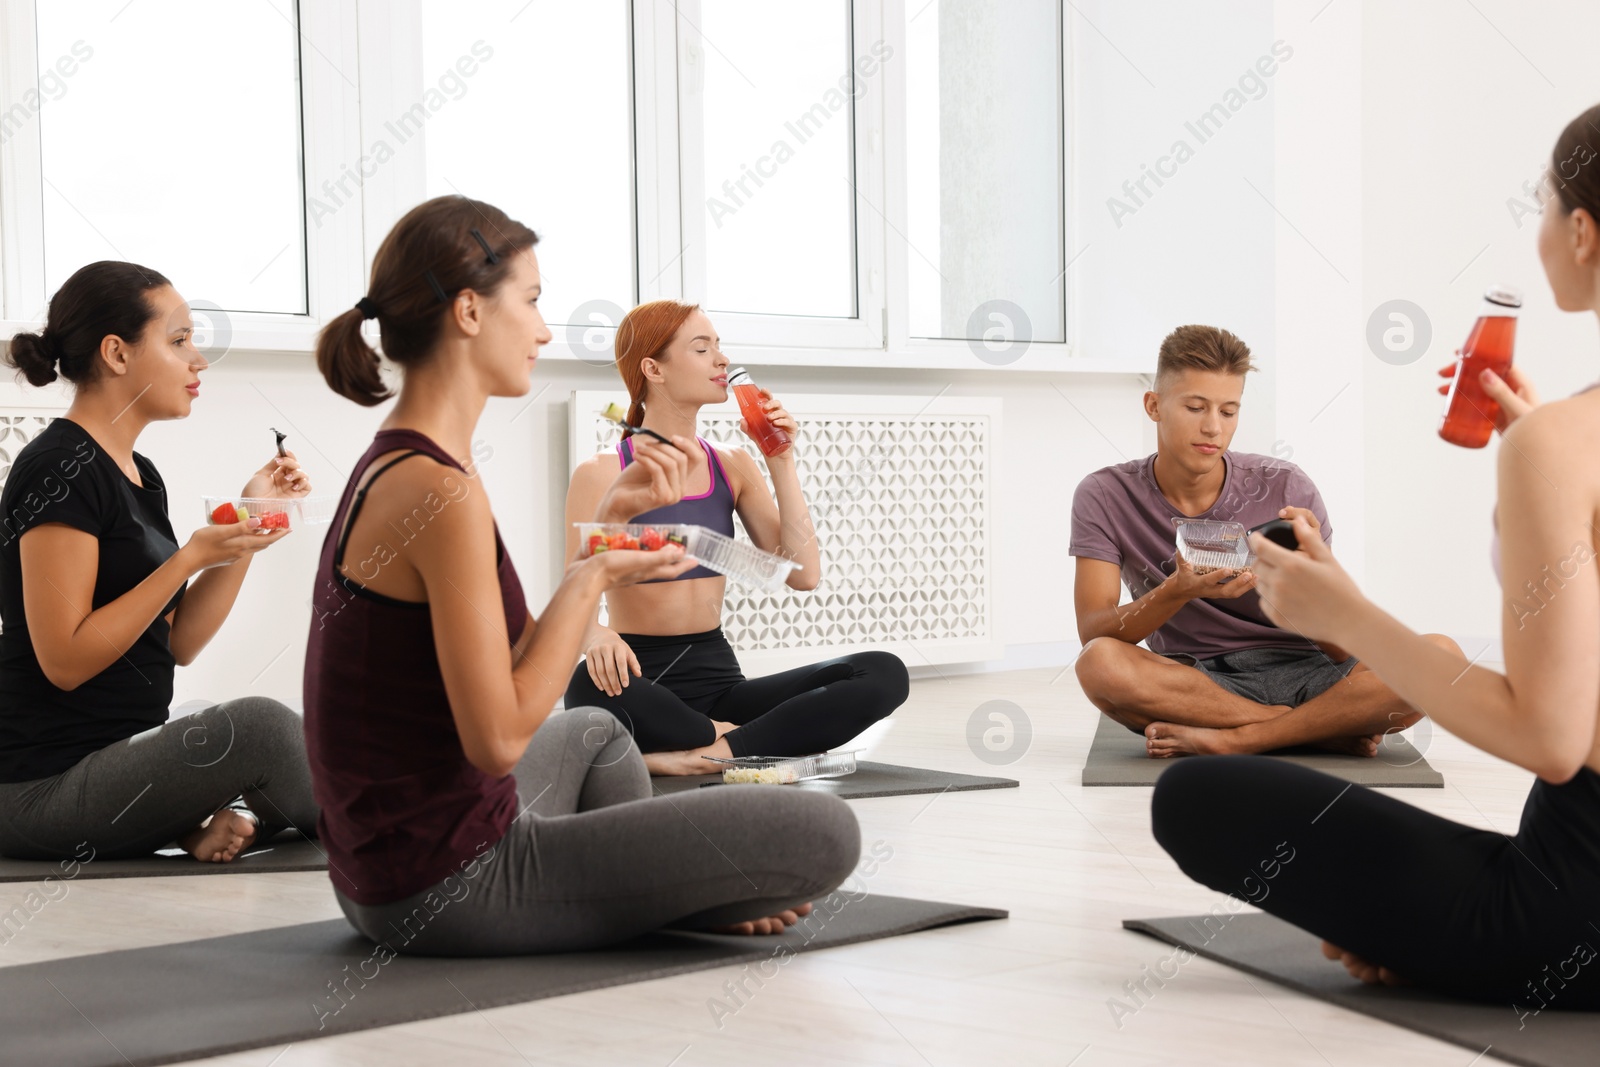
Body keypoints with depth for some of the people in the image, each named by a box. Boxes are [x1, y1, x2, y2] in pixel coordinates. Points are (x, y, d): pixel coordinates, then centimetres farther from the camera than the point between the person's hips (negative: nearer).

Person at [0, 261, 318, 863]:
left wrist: (250, 521, 4)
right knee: (257, 725, -28)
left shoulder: (138, 476, 14)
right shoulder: (60, 469, -15)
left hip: (117, 758, 10)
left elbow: (179, 642, 10)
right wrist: (191, 558, -22)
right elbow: (65, 660, -21)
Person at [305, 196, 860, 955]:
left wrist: (606, 520, 11)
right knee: (824, 832, -13)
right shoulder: (441, 493, -22)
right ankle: (680, 905, 13)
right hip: (452, 889, -11)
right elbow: (499, 737, -24)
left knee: (596, 734, 42)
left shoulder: (390, 467, 9)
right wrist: (593, 576, -12)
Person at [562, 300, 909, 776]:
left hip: (719, 677, 5)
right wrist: (598, 637, -33)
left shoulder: (733, 467, 12)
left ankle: (705, 755, -27)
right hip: (644, 680, -4)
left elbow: (803, 574, 3)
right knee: (592, 684, -42)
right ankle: (750, 746, -19)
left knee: (884, 674, -19)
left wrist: (781, 462, 0)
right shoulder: (601, 474, -2)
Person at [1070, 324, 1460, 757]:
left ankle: (1232, 739, -23)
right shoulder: (1104, 497, -3)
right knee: (1099, 662, -34)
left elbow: (1346, 652, -6)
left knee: (1440, 657, -24)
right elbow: (1092, 632, -14)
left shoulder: (1284, 490, -4)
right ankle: (1324, 731, -19)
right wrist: (1178, 591, -32)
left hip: (1299, 674, 1)